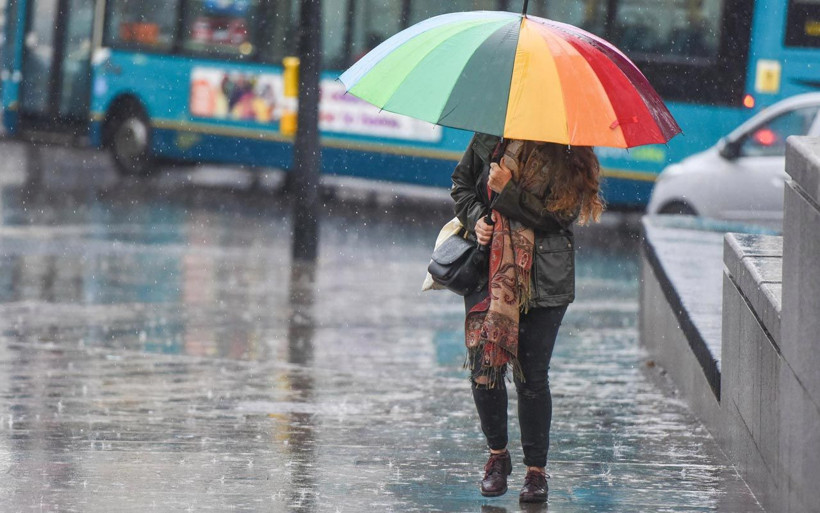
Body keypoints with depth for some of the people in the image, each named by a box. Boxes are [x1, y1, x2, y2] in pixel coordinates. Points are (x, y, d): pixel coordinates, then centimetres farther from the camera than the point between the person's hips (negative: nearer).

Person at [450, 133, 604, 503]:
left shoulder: (567, 156, -8)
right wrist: (475, 218, -3)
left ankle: (536, 469, 11)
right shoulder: (490, 138, 2)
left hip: (542, 277, -3)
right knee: (483, 365, -1)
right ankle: (497, 455, 22)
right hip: (488, 268, 3)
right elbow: (461, 183, 16)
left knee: (532, 375, -2)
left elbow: (559, 215, -14)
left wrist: (508, 191, -20)